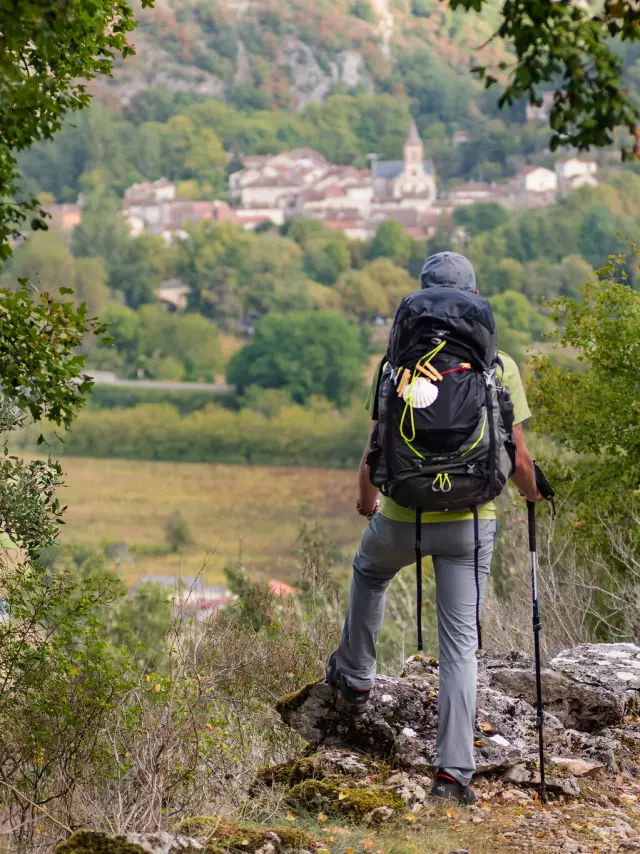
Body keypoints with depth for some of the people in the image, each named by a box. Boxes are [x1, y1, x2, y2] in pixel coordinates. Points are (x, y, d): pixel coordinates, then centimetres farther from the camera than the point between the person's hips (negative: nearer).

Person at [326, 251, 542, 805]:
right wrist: (532, 492, 19)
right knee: (461, 644, 4)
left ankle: (355, 679, 44)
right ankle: (454, 771, 1)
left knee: (370, 572, 34)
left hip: (403, 516, 0)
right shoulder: (500, 367, -6)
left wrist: (366, 499, 17)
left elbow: (375, 452, -4)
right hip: (470, 520, 0)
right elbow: (517, 457, -4)